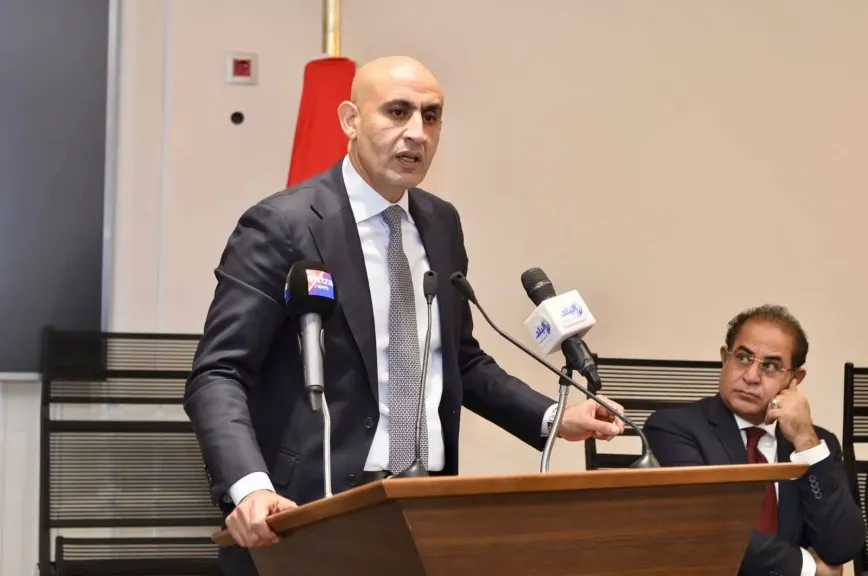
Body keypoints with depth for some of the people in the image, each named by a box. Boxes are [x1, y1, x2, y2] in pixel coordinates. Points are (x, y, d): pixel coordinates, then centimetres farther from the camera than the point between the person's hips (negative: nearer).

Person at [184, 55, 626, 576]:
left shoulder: (441, 223, 11)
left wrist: (552, 419, 8)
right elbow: (217, 376, -15)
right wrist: (250, 487, -31)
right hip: (316, 512, -6)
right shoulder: (283, 226, -10)